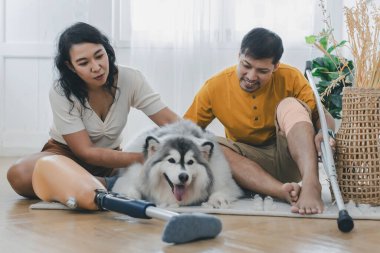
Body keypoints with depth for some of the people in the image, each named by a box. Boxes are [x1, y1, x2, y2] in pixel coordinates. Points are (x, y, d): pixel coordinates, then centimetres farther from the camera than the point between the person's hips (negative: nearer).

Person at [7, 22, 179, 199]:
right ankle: (111, 185, -27)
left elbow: (169, 121, -19)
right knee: (19, 174, -34)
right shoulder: (61, 93, -23)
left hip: (110, 156, 2)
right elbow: (87, 152, -24)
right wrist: (143, 159, -35)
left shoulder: (130, 79, -17)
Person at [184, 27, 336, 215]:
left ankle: (310, 184, -45)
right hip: (247, 161, 2)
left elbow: (322, 116, -11)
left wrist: (324, 134, -35)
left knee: (290, 105, -25)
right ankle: (284, 191, -44)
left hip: (290, 158, -1)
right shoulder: (215, 87, -10)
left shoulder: (290, 78, -11)